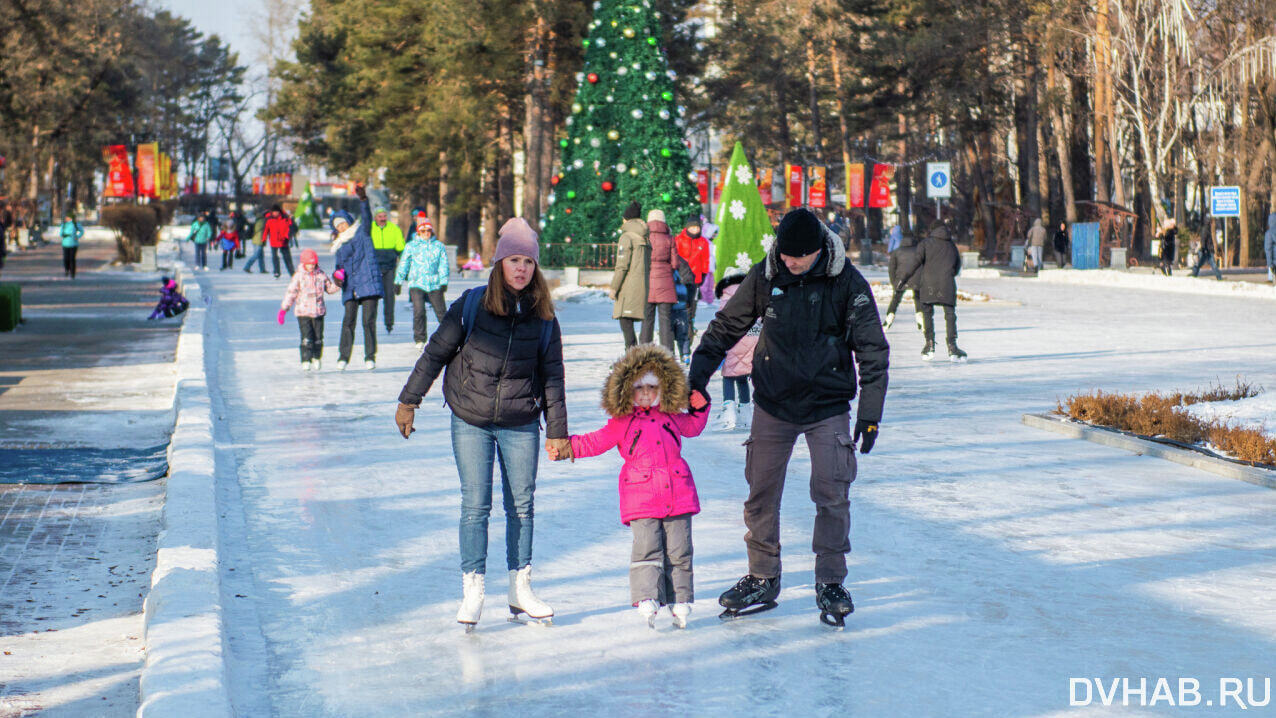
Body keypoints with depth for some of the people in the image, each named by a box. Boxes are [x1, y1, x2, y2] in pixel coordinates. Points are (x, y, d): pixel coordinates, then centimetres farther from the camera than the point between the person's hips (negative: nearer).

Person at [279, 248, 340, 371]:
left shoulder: (321, 275, 6)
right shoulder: (299, 276, -2)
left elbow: (330, 288, 17)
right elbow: (291, 293, -1)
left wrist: (338, 283, -2)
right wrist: (283, 309, -5)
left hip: (318, 311, 3)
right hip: (303, 312, -3)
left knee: (318, 337, 6)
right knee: (306, 337, -11)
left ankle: (317, 358, 25)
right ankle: (306, 361, -7)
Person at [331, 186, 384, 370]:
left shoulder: (361, 233, 9)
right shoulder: (339, 246, 22)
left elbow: (366, 219, -8)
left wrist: (363, 200, -24)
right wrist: (337, 274, 0)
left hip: (368, 283, -4)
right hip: (350, 288, 4)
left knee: (369, 321, -7)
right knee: (348, 321, -6)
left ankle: (370, 357, -3)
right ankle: (343, 356, -3)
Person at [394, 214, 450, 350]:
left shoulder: (439, 246, 8)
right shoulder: (411, 246, 7)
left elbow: (444, 265, 6)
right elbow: (403, 264, 11)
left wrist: (444, 282, -3)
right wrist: (398, 282, 9)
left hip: (435, 285, 1)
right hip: (416, 284, -1)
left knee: (441, 311, 2)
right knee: (418, 311, -14)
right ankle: (420, 340, -4)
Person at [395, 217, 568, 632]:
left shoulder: (543, 318, 0)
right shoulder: (471, 306, -6)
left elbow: (552, 376, 6)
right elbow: (435, 353, 2)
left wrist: (557, 432, 5)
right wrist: (409, 401, 3)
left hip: (521, 425, 2)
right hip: (470, 421, -2)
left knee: (522, 504, 5)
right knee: (475, 504, -3)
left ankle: (520, 591, 15)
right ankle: (472, 590, 4)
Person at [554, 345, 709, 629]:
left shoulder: (672, 418, 18)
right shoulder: (622, 423, 7)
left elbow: (694, 426, 36)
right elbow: (594, 442, 8)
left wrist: (699, 407, 20)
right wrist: (567, 446, -2)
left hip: (678, 497, 3)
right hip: (641, 498, -3)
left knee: (679, 550, 2)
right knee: (646, 549, -13)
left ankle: (680, 601, 9)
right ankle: (647, 600, -12)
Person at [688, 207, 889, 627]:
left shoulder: (846, 282, -11)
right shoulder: (765, 277, -4)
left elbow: (872, 349, -6)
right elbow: (727, 326, 9)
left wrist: (870, 412, -11)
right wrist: (698, 375, 2)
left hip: (828, 406, -2)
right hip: (773, 403, 2)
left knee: (831, 494, -8)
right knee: (761, 493, 5)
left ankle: (830, 583, 7)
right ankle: (762, 581, 19)